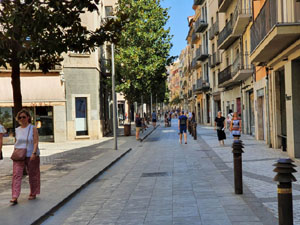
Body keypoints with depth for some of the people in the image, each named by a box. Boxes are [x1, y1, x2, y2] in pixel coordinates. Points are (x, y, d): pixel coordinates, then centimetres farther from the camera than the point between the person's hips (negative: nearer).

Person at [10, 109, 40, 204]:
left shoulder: (33, 128, -3)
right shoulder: (17, 130, 8)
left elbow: (36, 142, -10)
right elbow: (16, 143, 16)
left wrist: (34, 153, -22)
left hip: (31, 156, -2)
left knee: (33, 175, 9)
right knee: (16, 175, -10)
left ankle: (33, 194, 26)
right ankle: (15, 197, -14)